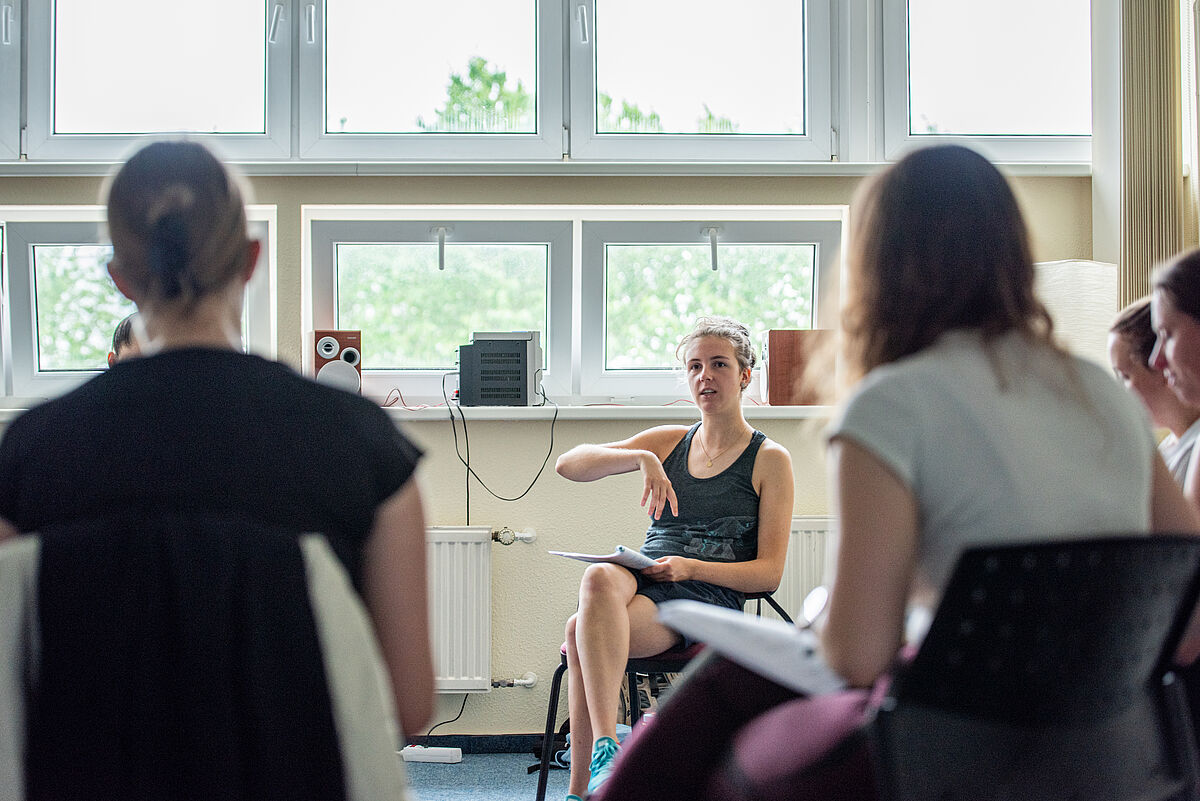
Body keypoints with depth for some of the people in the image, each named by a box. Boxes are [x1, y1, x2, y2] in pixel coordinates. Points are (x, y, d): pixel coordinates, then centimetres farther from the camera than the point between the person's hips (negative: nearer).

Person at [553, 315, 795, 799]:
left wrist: (691, 567, -14)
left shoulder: (769, 460, 8)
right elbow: (568, 465, 8)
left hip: (707, 599, -4)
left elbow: (768, 573, 2)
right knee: (599, 578, -36)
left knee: (581, 633, -33)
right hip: (639, 582, 4)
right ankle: (606, 749, -44)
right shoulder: (668, 442, 20)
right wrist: (642, 459, -8)